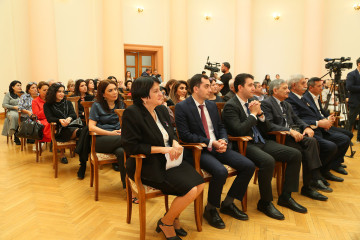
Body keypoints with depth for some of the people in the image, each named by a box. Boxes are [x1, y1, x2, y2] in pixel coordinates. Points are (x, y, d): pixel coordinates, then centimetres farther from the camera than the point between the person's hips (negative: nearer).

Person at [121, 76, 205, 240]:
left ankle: (174, 216, 17)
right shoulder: (132, 113, -15)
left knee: (199, 185, -7)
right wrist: (162, 149, -20)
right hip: (147, 165, -8)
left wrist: (175, 144, -6)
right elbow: (130, 146, -19)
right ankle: (166, 223, 9)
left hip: (168, 160, 8)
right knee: (190, 191, -19)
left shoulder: (162, 110, 7)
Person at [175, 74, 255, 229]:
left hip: (217, 147, 7)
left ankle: (228, 203, 11)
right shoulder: (181, 108, -6)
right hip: (198, 150, -7)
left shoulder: (212, 105, 15)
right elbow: (185, 135, -13)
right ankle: (210, 210, -4)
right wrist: (210, 143, -17)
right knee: (221, 172, -33)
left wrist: (223, 141, -4)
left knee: (249, 166, -8)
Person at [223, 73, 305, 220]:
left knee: (296, 154, -3)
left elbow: (266, 129, 16)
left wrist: (260, 113, -2)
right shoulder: (230, 106, -8)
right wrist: (253, 114, -10)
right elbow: (239, 131, -22)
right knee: (268, 161, -35)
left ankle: (286, 197, 7)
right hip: (245, 145, -8)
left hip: (262, 142, 8)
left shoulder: (253, 102, 15)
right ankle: (265, 203, -12)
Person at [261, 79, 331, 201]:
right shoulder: (266, 103, -5)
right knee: (305, 151, -27)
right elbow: (269, 125, -17)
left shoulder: (286, 104, 24)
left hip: (293, 134, 7)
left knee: (311, 141, -22)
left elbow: (296, 119, 24)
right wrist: (290, 130, -24)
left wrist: (306, 127, 1)